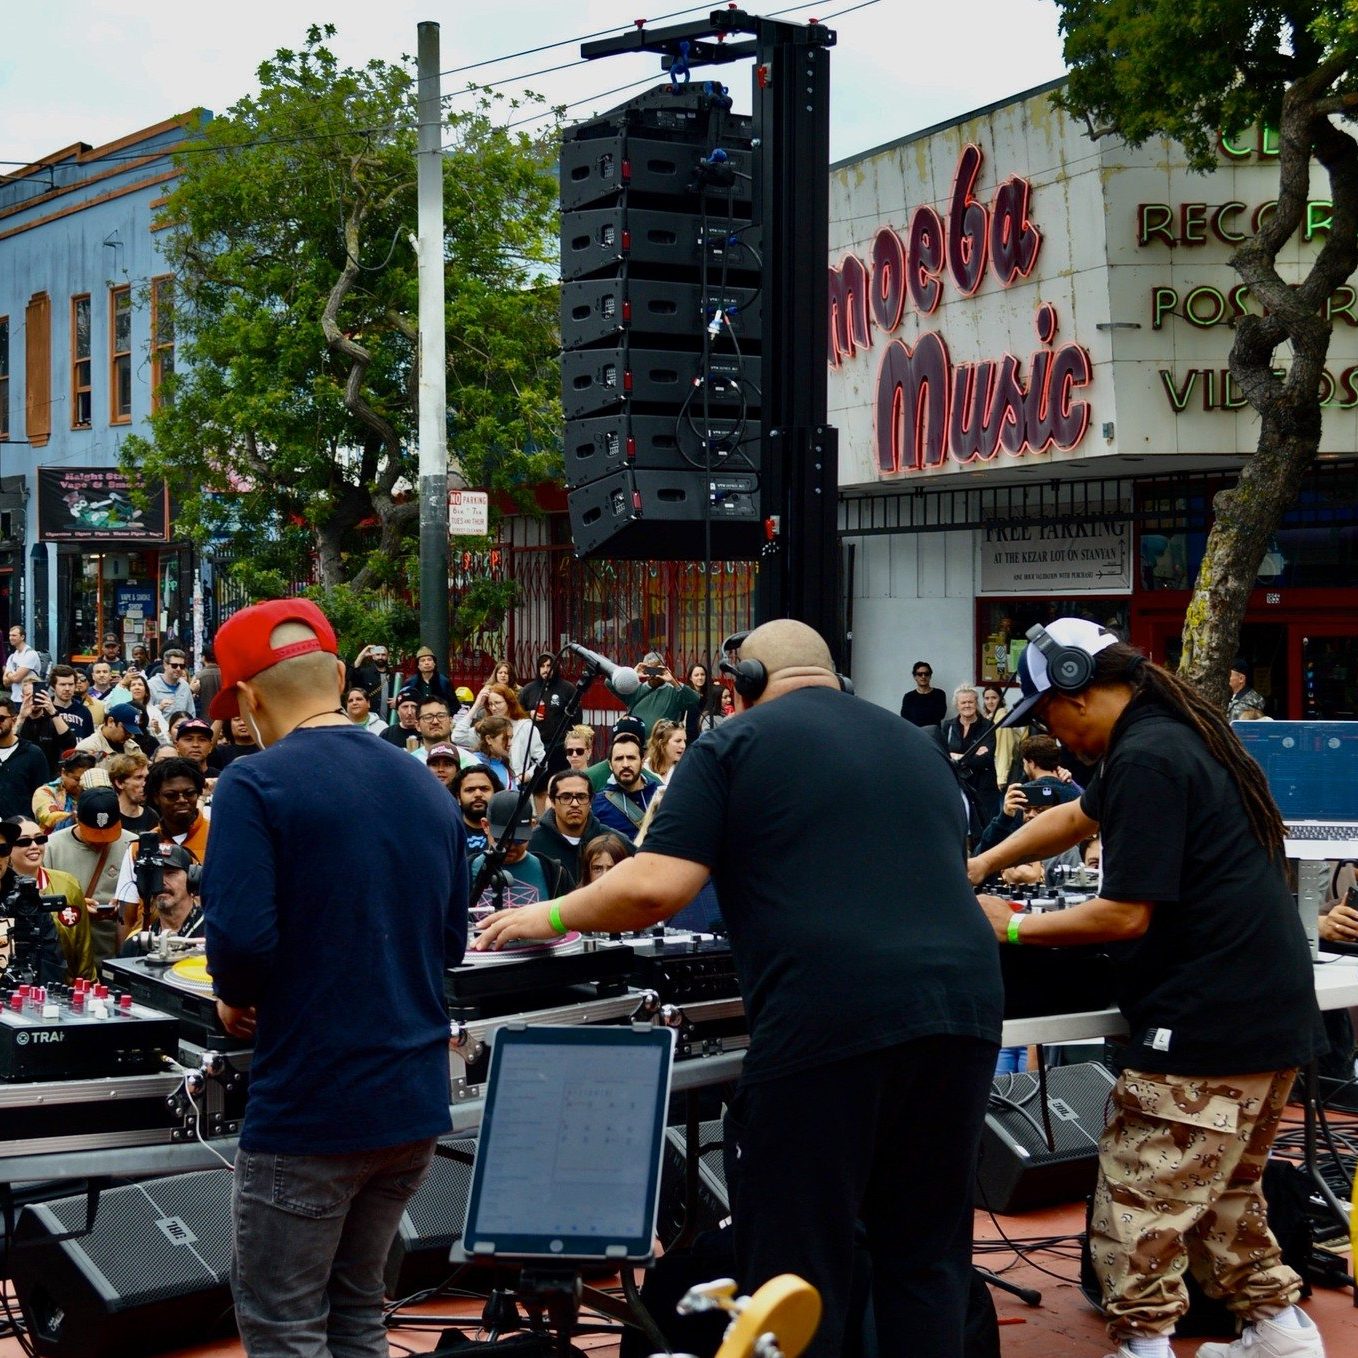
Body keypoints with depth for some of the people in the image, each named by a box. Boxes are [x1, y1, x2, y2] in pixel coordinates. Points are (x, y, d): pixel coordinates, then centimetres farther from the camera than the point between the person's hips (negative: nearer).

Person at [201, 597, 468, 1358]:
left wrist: (237, 1001, -1)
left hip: (309, 1104, -6)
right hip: (415, 1099, 7)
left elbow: (240, 938, -20)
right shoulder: (427, 787, 9)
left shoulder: (256, 786, -12)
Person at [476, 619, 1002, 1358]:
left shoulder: (736, 744, 7)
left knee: (796, 1268, 4)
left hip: (830, 1019, -5)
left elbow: (656, 887, -3)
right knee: (925, 1255, 15)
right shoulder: (920, 744, 24)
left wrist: (550, 916, 11)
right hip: (962, 1005, 6)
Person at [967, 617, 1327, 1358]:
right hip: (1272, 1015, 11)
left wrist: (1011, 928, -8)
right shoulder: (1175, 733, 14)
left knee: (1137, 1212, -3)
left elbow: (1125, 914, -19)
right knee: (1223, 1194, 23)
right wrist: (981, 868, 26)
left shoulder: (1147, 758, -18)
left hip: (1207, 1026, -11)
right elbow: (1076, 817, 28)